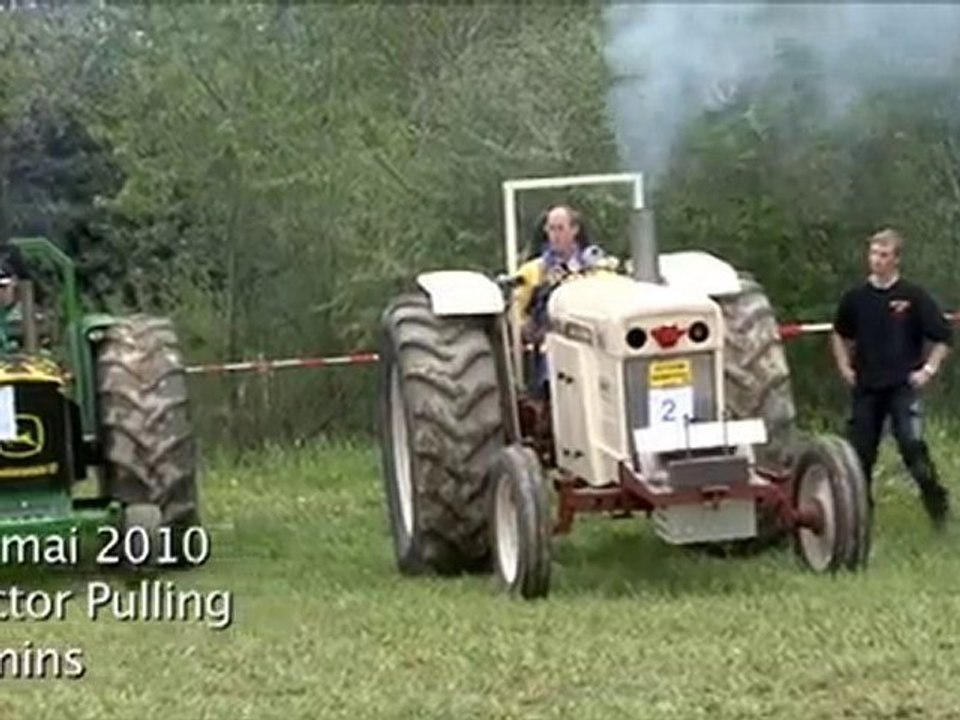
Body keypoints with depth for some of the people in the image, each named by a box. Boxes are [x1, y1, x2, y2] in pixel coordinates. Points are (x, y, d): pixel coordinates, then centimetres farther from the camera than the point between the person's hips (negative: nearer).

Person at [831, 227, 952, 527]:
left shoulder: (913, 296, -7)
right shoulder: (856, 298, 3)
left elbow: (943, 337, 0)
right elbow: (840, 335, 22)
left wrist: (929, 369, -6)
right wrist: (845, 367, 12)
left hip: (903, 386, -4)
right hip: (866, 387, 4)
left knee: (912, 444, -18)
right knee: (861, 451, 6)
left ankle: (937, 504, -5)